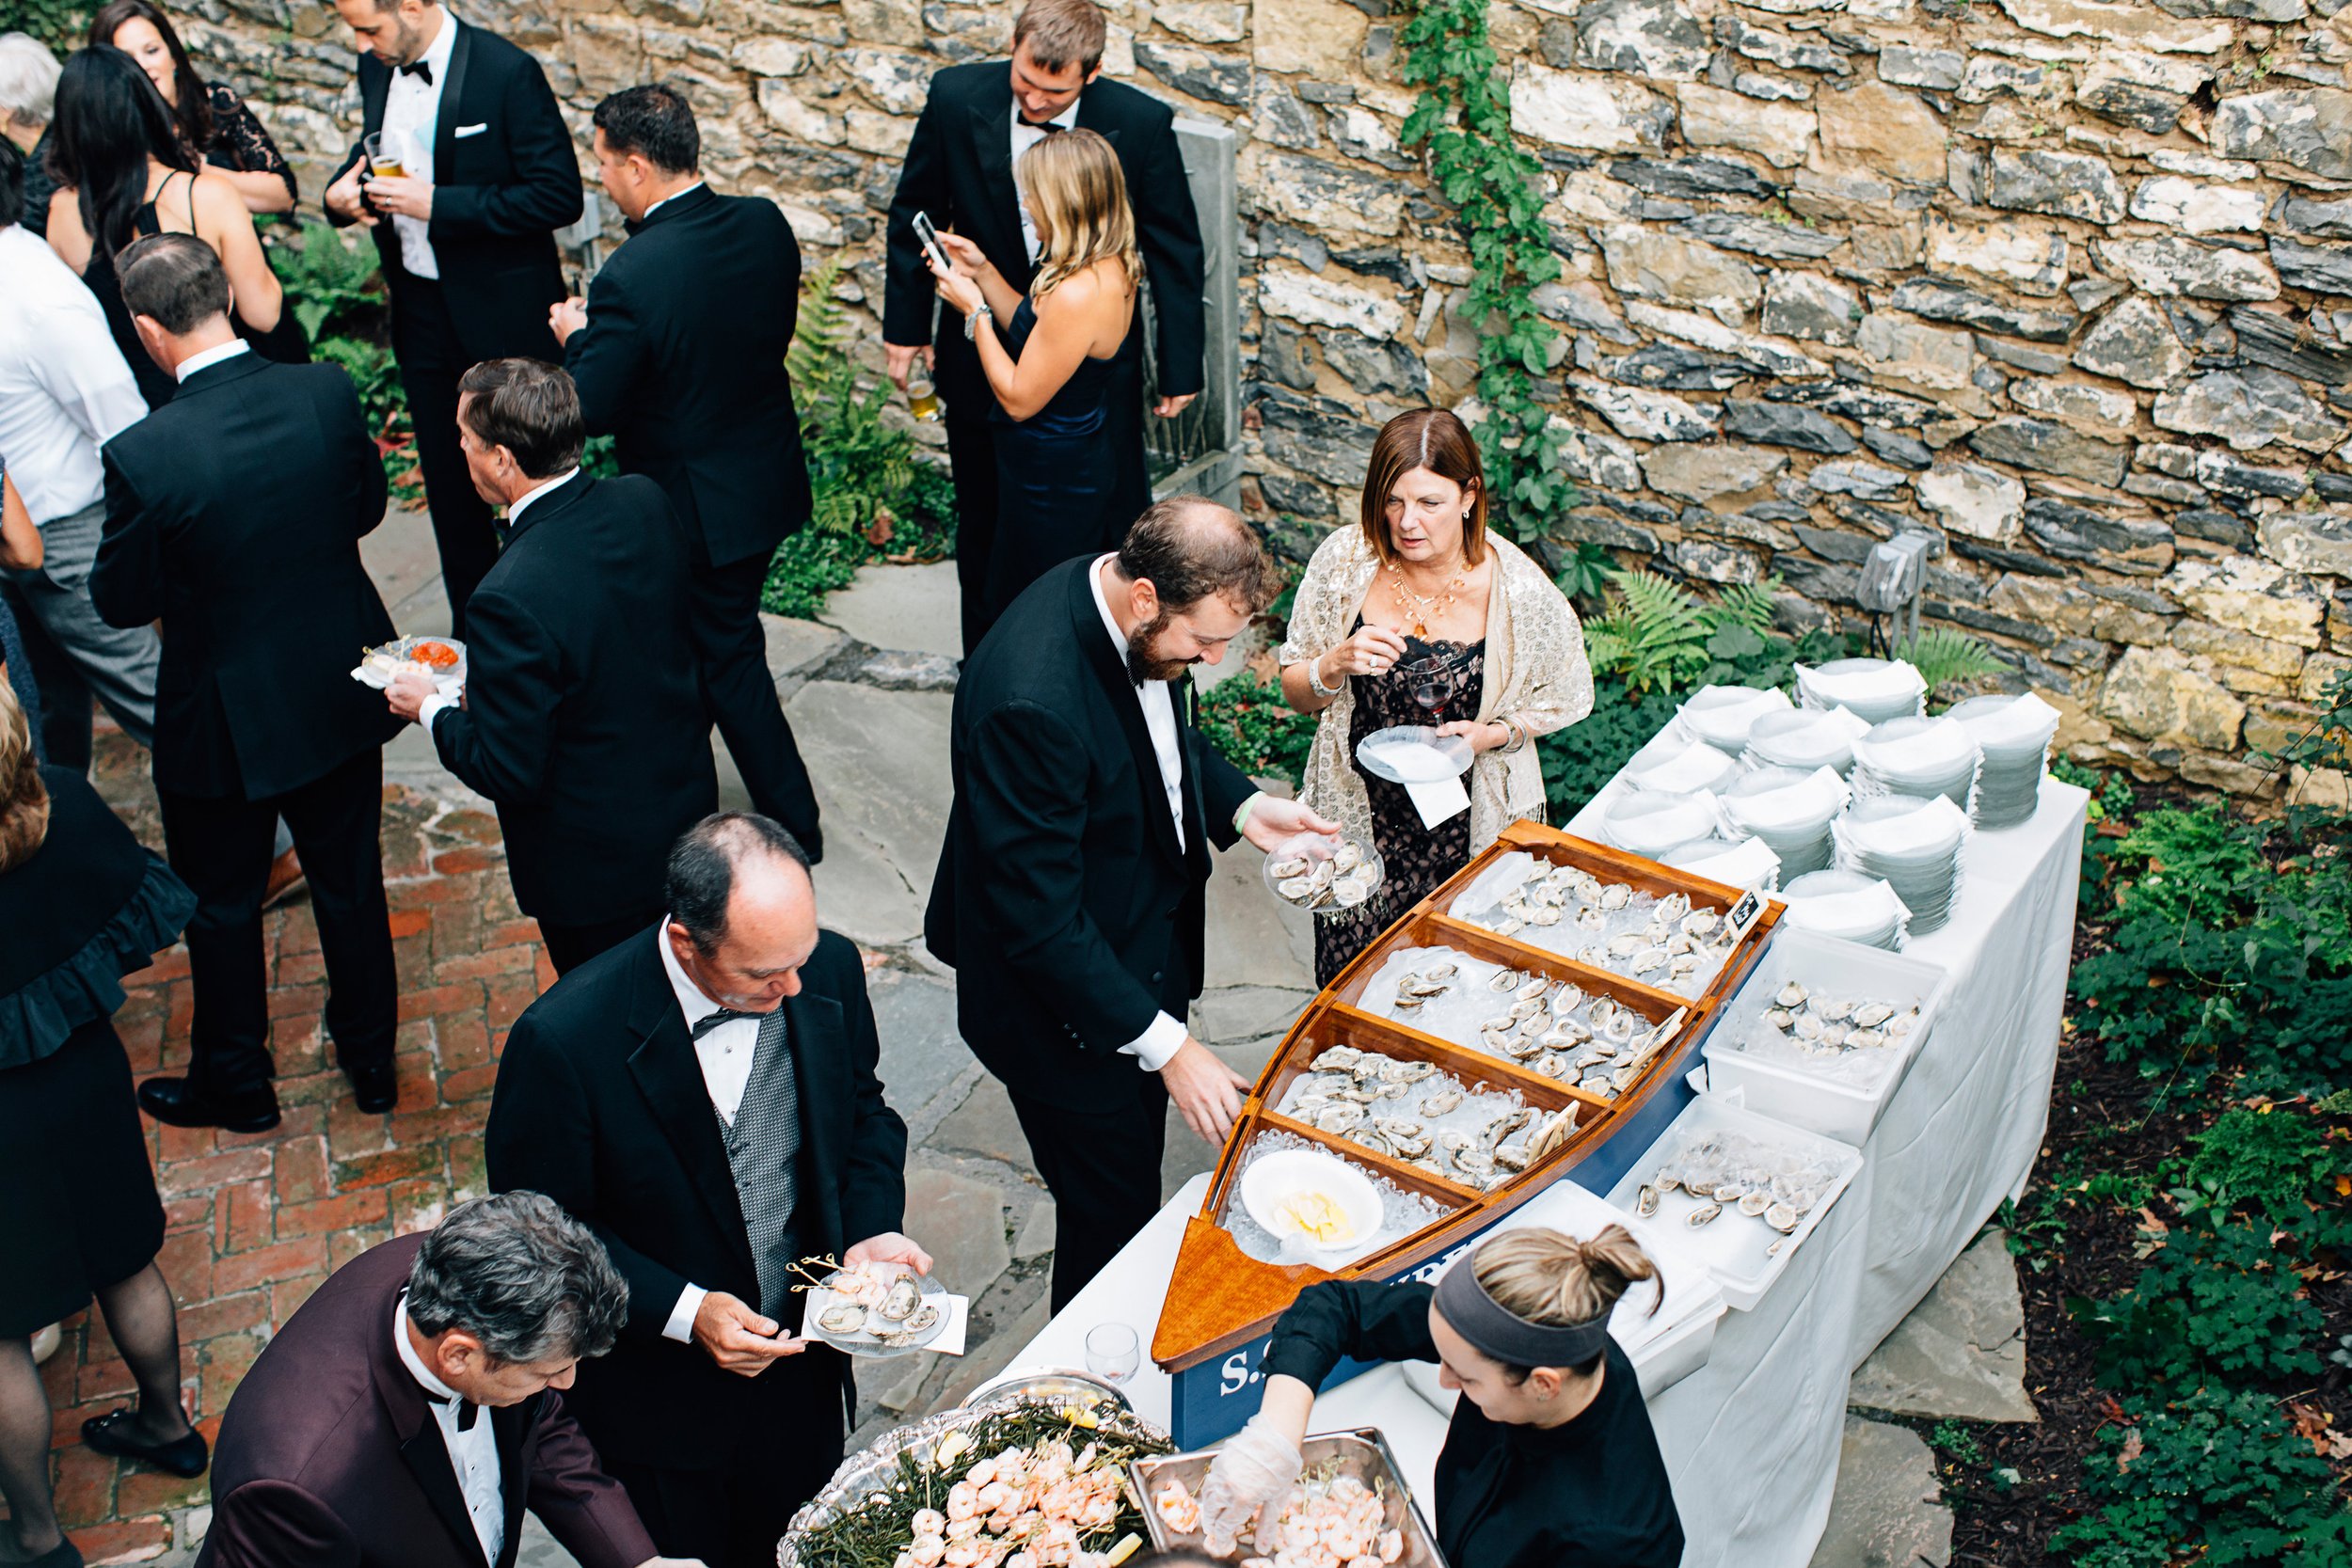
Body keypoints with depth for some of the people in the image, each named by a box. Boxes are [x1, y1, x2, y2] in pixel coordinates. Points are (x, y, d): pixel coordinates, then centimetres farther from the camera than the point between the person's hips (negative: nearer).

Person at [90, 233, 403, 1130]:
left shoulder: (143, 457, -28)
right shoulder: (329, 394, -17)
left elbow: (122, 602, -14)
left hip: (225, 720, -4)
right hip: (340, 690, 4)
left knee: (222, 904, 19)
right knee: (349, 878, 23)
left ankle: (234, 1084, 38)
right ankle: (370, 1059, 41)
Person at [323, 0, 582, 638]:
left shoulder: (507, 72, -18)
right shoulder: (377, 67, 3)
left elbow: (559, 196, -21)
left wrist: (437, 203, -23)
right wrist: (342, 191, -3)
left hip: (503, 315, -6)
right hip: (419, 310, 7)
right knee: (446, 481, 15)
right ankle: (473, 630, 30)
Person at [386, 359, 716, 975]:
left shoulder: (511, 600, -35)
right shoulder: (645, 502, -12)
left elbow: (509, 772, -25)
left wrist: (431, 709, -8)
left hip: (596, 868, -7)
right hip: (690, 804, 7)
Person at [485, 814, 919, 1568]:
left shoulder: (829, 969, -16)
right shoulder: (562, 1040, -30)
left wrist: (872, 1228, -13)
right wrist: (683, 1312, -27)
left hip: (801, 1365, 4)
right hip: (658, 1405, -4)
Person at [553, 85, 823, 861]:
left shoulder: (631, 277, -29)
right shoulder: (765, 224, -9)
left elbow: (592, 410, -22)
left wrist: (576, 337, -1)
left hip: (696, 505, -7)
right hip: (769, 474, 7)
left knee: (728, 657, 10)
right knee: (724, 635, 25)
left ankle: (794, 821, 21)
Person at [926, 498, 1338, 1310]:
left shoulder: (1140, 616, -11)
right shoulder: (1031, 700, -38)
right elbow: (1039, 917, -32)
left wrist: (1243, 807, -4)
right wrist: (1165, 1043, -29)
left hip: (1145, 952, 9)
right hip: (1066, 1006, -9)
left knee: (1138, 1160, 27)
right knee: (1111, 1215, 10)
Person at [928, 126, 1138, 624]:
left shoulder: (1078, 294, -31)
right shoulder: (1109, 267, -1)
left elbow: (1019, 398, -23)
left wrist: (974, 311, -14)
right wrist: (983, 271, 6)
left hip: (1049, 483, -9)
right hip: (1082, 462, 10)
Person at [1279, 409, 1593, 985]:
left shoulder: (1520, 591, -15)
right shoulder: (1344, 561, -9)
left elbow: (1567, 698, 1)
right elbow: (1297, 692, 1)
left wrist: (1495, 734, -17)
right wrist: (1339, 663, -21)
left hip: (1473, 826, -1)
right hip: (1359, 815, 2)